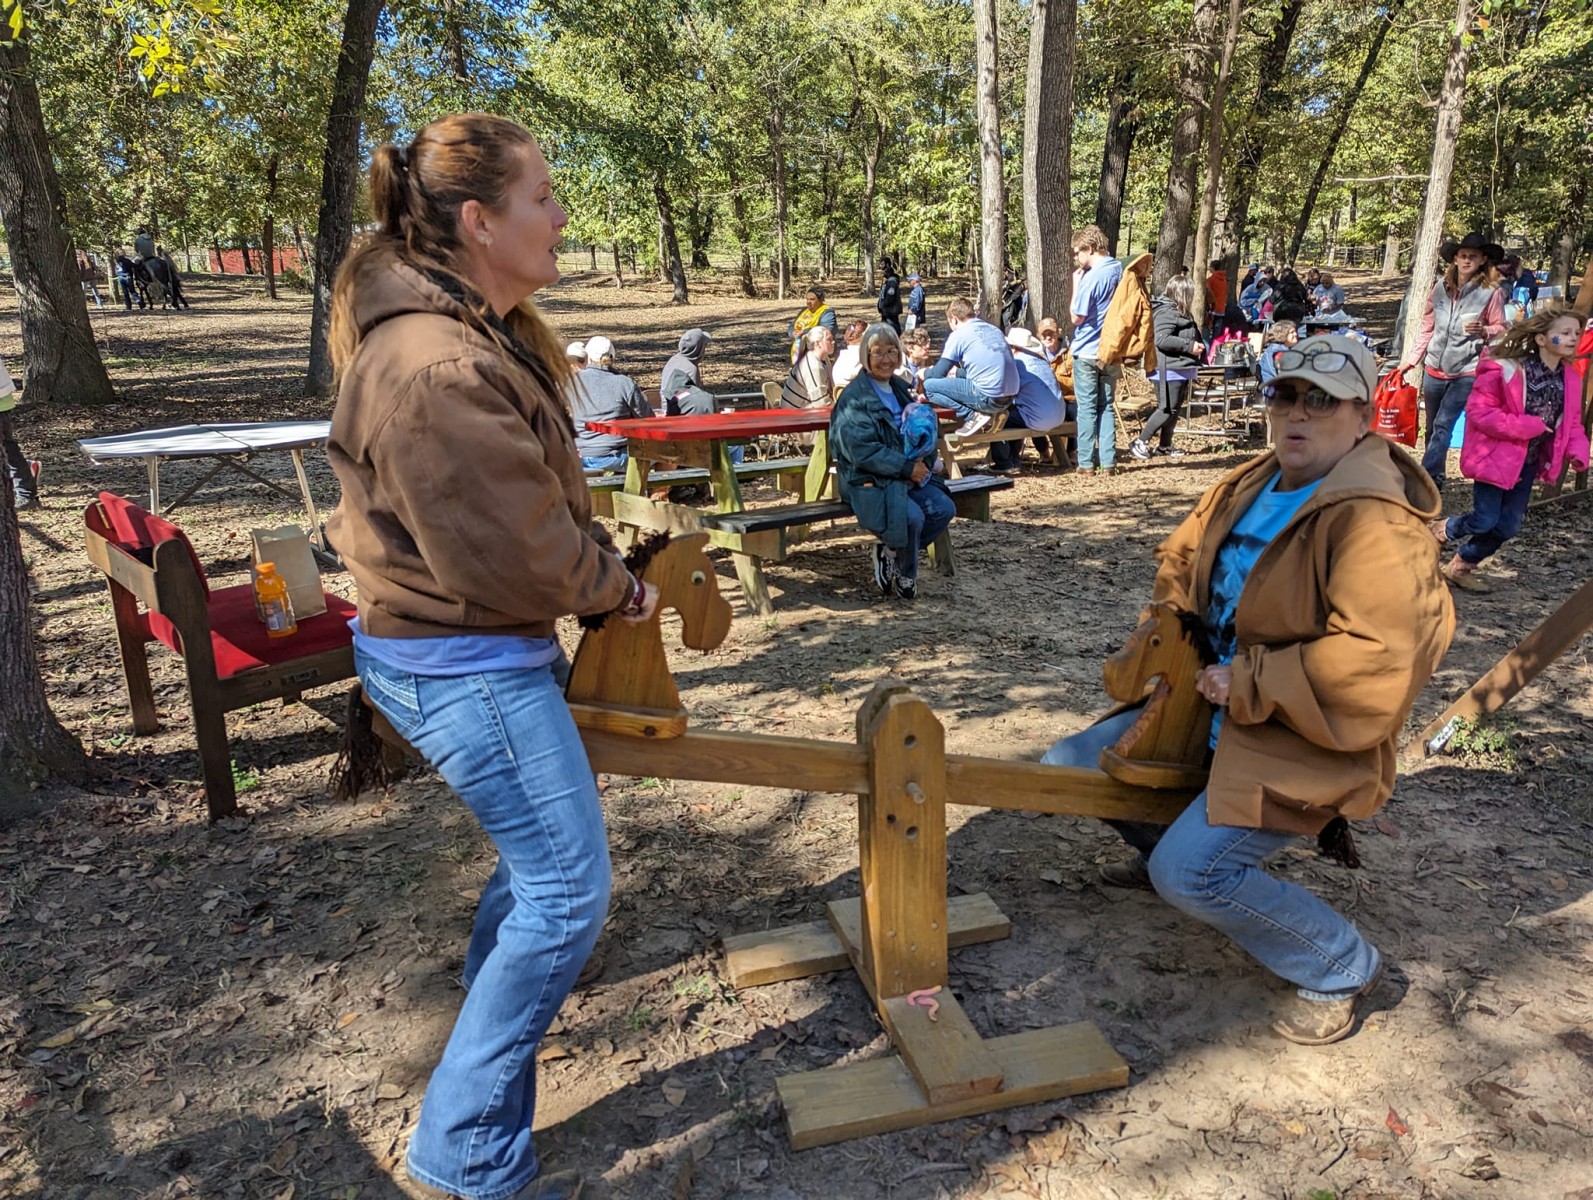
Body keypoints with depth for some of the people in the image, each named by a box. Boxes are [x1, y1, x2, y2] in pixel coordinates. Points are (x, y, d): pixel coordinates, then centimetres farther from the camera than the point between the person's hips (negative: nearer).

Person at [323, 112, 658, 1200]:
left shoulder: (480, 329, 7)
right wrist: (615, 588, -7)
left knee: (548, 832, 27)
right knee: (569, 888, -3)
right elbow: (518, 553, -24)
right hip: (462, 666, -11)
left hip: (488, 647, 11)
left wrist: (603, 560, 6)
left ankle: (501, 976, 52)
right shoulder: (436, 368, -27)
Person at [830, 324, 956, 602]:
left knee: (944, 508, -13)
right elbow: (862, 451, -19)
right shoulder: (854, 397, -9)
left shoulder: (899, 389, 15)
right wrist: (907, 467, -21)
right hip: (867, 482, -7)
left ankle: (890, 553, 5)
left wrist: (921, 461, -5)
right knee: (912, 516, -28)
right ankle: (906, 576, -1)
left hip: (907, 475, 8)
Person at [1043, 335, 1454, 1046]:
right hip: (1216, 705, 9)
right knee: (1072, 767, 9)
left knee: (1192, 873, -22)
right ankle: (1163, 845, 38)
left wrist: (1248, 684, -23)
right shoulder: (1250, 487, 4)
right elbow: (1180, 559, 20)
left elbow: (1377, 658, -32)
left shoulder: (1373, 521, -22)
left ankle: (1342, 968, 4)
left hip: (1303, 744, -8)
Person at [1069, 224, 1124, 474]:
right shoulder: (1121, 271, 5)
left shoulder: (1092, 277, -17)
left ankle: (1086, 463, 4)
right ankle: (1108, 461, 10)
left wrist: (1076, 283, -7)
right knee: (1107, 406, 11)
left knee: (1087, 408, 1)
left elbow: (1077, 317, -14)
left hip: (1087, 351, -6)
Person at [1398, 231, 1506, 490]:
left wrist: (1483, 330, -21)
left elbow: (1500, 329, 0)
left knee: (1442, 425, -13)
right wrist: (1409, 360, 8)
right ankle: (1436, 478, 25)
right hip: (1435, 368, 4)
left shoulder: (1490, 293, -7)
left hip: (1467, 371, -4)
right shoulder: (1440, 287, 3)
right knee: (1432, 427, 12)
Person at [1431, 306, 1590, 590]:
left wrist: (1578, 452, -8)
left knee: (1508, 526, 8)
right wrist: (1527, 426, -25)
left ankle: (1460, 567, 25)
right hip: (1497, 457, -7)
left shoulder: (1570, 378, 2)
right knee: (1485, 521, -5)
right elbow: (1478, 411, -21)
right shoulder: (1506, 371, -20)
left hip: (1529, 462, 7)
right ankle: (1440, 529, 25)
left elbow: (1572, 422, 10)